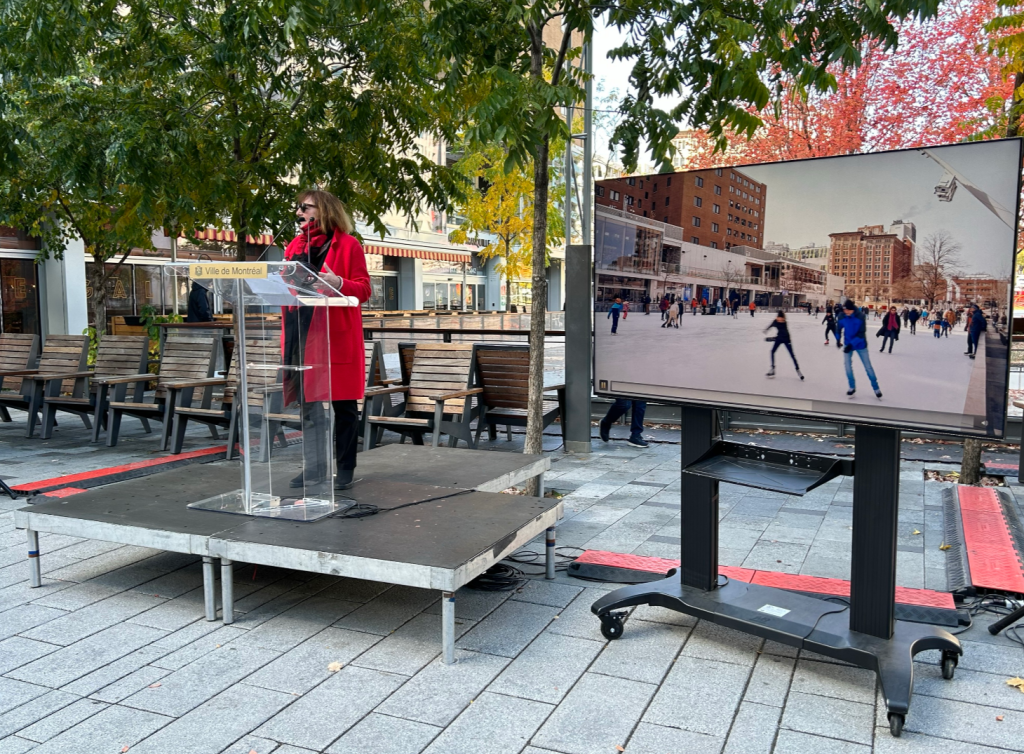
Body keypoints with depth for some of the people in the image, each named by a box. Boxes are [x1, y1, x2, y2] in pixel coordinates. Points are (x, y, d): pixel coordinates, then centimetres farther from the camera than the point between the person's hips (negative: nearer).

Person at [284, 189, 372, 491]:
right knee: (308, 403, 9)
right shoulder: (294, 246, 17)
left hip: (337, 336, -5)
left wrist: (338, 283, -22)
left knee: (343, 404, 2)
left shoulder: (348, 245, -1)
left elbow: (364, 289, -5)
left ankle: (345, 468, 11)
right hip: (301, 336, 6)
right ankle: (314, 467, 19)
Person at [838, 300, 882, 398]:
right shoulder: (842, 316, -15)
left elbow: (861, 333, -23)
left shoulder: (860, 316, -24)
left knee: (868, 366, 5)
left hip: (860, 344, -3)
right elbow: (839, 327, 5)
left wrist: (852, 344, -29)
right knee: (847, 364, 2)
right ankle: (852, 387, 18)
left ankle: (876, 387, 18)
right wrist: (838, 339, -5)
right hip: (848, 343, 3)